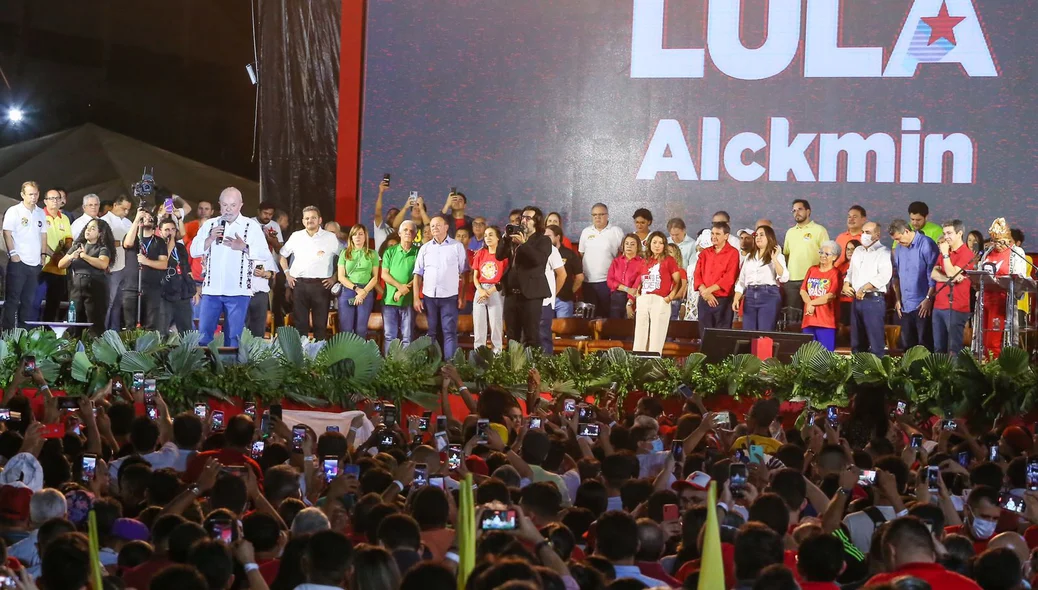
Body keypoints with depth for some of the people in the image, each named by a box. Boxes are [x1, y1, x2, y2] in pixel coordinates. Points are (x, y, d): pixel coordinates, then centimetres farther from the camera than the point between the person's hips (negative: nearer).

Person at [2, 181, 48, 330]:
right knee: (12, 299, -3)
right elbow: (7, 234, -8)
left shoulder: (41, 213, 13)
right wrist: (13, 253, -14)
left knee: (28, 300, 8)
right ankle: (8, 331, -3)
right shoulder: (14, 211, -4)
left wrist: (43, 255, 11)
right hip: (18, 262, -5)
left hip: (35, 263, 5)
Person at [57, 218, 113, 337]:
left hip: (95, 288, -4)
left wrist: (85, 256, -15)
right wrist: (70, 257, -7)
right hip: (77, 288, 4)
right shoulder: (77, 246, 16)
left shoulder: (103, 248, 2)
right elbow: (61, 264, 13)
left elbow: (103, 264, -18)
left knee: (95, 324, -8)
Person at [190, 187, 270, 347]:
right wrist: (210, 239, -12)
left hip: (238, 291, -2)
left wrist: (244, 247, -23)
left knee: (233, 337, 1)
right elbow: (194, 250, 5)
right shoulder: (209, 224, 12)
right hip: (211, 289, 2)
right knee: (204, 335, 0)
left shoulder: (252, 226, 3)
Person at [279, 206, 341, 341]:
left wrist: (334, 278, -1)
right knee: (299, 321, 4)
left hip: (321, 284, -2)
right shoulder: (296, 236, 10)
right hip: (299, 283, 2)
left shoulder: (331, 238, 3)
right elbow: (283, 255, 19)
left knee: (320, 323, 1)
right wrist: (287, 274, 10)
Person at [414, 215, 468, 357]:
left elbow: (463, 273, 3)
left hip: (449, 297, -3)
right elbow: (418, 274, 10)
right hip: (429, 296, 3)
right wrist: (416, 298, 2)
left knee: (449, 333, -6)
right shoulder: (425, 248, 11)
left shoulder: (457, 247, 4)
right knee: (432, 333, 6)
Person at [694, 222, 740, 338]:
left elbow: (729, 278, -10)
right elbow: (697, 275, 7)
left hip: (723, 301, -5)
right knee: (705, 336, 5)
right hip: (704, 301, 5)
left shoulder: (733, 253, -1)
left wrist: (709, 290, -13)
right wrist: (704, 292, -10)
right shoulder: (705, 253, 15)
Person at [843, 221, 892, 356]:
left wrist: (864, 289, -19)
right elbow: (851, 272, 27)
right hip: (857, 300, 8)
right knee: (857, 344, 12)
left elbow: (884, 276, -19)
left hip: (873, 300, -8)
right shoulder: (858, 251, 18)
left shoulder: (883, 252, -6)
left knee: (877, 344, -7)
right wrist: (846, 285, 6)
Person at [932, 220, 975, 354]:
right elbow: (934, 274, 5)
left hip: (956, 308, -8)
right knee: (939, 349, 8)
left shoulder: (966, 254, -7)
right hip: (939, 306, 8)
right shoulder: (944, 252, 17)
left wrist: (945, 254, -11)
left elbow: (951, 274, -16)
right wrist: (950, 279, -11)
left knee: (954, 350, -8)